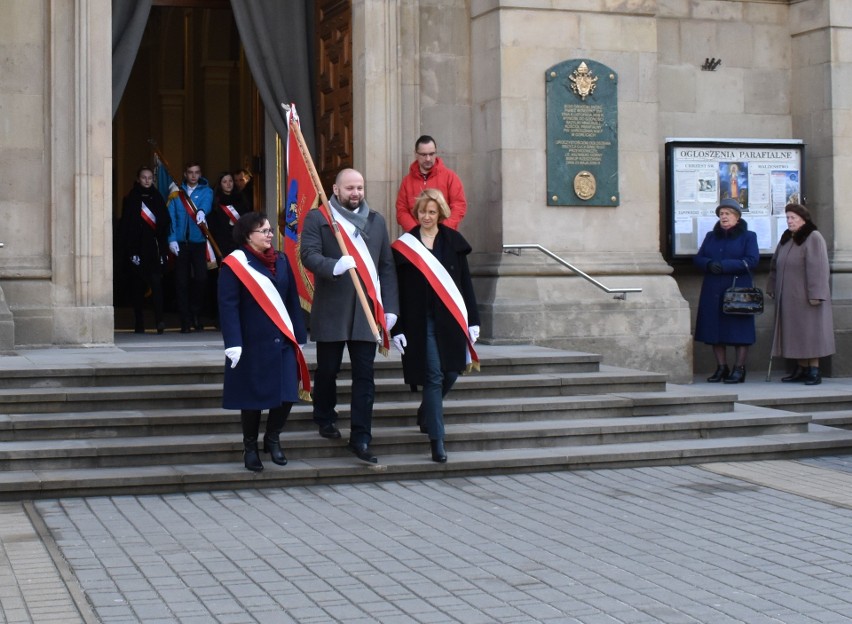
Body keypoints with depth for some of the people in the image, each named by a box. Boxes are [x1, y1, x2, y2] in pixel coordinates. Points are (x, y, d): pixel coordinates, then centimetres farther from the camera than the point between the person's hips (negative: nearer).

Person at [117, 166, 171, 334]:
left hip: (154, 249, 1)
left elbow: (165, 224, 12)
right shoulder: (131, 200, 5)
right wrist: (128, 250, -9)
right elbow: (125, 226, 0)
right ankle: (140, 324, 7)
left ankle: (159, 320, -18)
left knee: (156, 283, -13)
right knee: (138, 287, 2)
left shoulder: (157, 198, 12)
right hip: (137, 249, -1)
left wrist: (164, 249, 4)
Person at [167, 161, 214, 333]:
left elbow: (206, 203, -16)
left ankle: (196, 315, 12)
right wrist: (172, 239, -7)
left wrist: (202, 211, -39)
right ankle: (185, 320, 7)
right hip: (180, 242, 1)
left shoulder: (206, 191, 6)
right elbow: (171, 216, 3)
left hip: (198, 241, -1)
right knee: (181, 282, 0)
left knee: (201, 278, -9)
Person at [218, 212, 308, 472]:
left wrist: (299, 337, 9)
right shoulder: (235, 264, -6)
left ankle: (272, 439, 25)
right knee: (253, 397, 3)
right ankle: (250, 447, 21)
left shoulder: (281, 261, 11)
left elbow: (292, 301, 13)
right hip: (252, 343, -5)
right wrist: (233, 344, -18)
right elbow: (228, 306, -11)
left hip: (282, 342, 5)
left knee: (286, 395, 1)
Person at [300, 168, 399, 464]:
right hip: (331, 310, -3)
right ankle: (325, 419, 32)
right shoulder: (317, 218, 2)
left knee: (364, 376, 0)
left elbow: (387, 265, 11)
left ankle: (360, 438, 2)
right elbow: (309, 254, -11)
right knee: (327, 370, 10)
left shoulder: (376, 221, 13)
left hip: (367, 309, 3)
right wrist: (335, 266, -31)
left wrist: (390, 307, 4)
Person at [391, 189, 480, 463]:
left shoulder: (453, 241, 6)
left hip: (451, 318, 3)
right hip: (421, 321, -3)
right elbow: (398, 290, 0)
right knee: (434, 376, -6)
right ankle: (437, 440, -2)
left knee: (450, 373, 5)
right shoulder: (404, 246, 1)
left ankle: (426, 413, 35)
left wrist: (472, 320, 3)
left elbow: (465, 282, 7)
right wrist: (397, 329, -4)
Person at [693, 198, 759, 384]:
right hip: (713, 291, 4)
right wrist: (709, 264, -15)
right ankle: (721, 367, 12)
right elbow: (698, 258, 9)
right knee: (715, 329, 4)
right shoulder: (711, 236, 16)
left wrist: (724, 266, -17)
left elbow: (751, 260, -9)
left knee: (739, 330, -4)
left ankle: (739, 369, 1)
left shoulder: (748, 236, 4)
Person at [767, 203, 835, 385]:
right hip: (788, 297, 8)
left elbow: (817, 268, -18)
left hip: (805, 296, -8)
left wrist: (815, 294, -23)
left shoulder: (813, 238, -11)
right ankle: (802, 369, 13)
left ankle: (814, 371, -2)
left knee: (809, 332, -5)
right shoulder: (786, 239, 13)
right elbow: (775, 265, 19)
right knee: (794, 334, 8)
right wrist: (772, 288, 14)